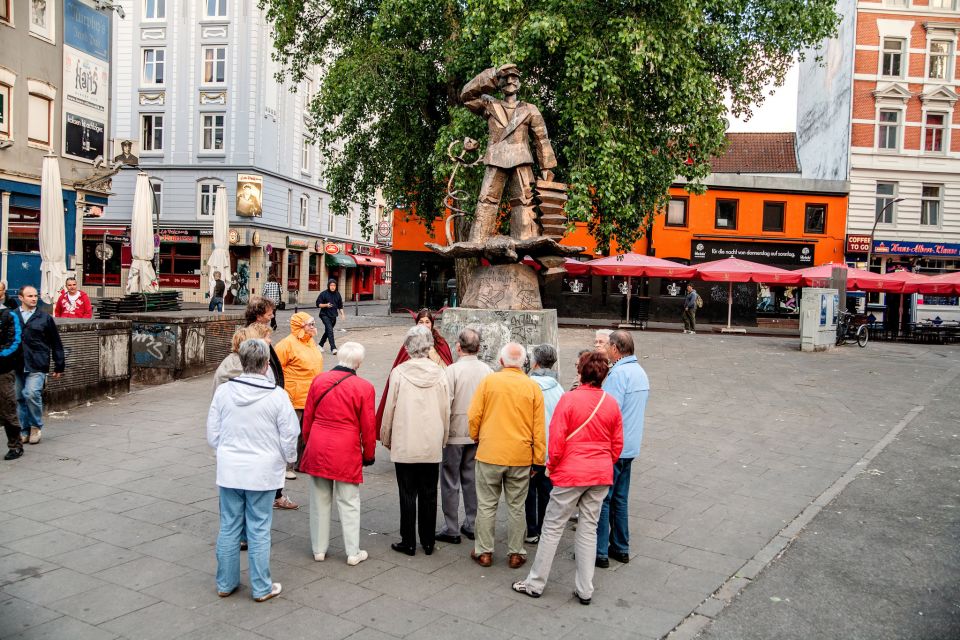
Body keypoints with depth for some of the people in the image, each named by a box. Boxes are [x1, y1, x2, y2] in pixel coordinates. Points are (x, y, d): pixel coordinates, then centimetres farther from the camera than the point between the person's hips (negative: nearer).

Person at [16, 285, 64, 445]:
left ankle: (36, 426, 5)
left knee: (32, 394, -15)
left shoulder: (45, 317, 4)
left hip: (37, 366, -3)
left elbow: (56, 344, 6)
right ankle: (25, 431, 20)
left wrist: (59, 366, 5)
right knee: (20, 398, 8)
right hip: (17, 366, 3)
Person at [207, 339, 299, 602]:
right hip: (262, 471, -3)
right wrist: (289, 458, 14)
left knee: (229, 527, 15)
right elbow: (289, 437, -7)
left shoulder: (223, 391, -5)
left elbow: (212, 434, 3)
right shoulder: (277, 395, -14)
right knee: (259, 530, 7)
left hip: (229, 470, 3)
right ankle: (261, 587, 18)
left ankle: (225, 583, 28)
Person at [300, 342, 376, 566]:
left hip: (317, 448, 3)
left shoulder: (319, 380, 0)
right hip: (347, 452, -3)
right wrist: (369, 455, 9)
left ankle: (319, 549, 24)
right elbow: (368, 426, -5)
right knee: (349, 503, 8)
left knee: (319, 500, 14)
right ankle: (353, 553, 15)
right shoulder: (364, 388, -10)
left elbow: (307, 417, 7)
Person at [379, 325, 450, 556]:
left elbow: (389, 409, -3)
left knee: (408, 494, 6)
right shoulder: (439, 373, -3)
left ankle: (408, 543, 14)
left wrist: (386, 439, 10)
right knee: (429, 494, 11)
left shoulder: (399, 372, -9)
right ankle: (428, 542, 20)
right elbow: (446, 410, 3)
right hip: (432, 445, 2)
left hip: (405, 445, -2)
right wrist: (442, 439, 17)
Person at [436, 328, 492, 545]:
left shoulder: (452, 370, -15)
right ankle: (472, 525, 22)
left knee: (450, 481, 7)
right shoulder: (487, 371, -3)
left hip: (455, 434, -4)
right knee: (472, 479, 16)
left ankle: (451, 529, 12)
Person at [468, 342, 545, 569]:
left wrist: (476, 438, 15)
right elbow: (539, 428, -1)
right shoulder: (533, 387, -2)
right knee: (516, 507, 12)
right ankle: (515, 553, 19)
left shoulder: (489, 381, -5)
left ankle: (484, 552, 18)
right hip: (521, 456, 1)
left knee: (487, 505, 11)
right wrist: (538, 460, 7)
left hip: (490, 454, -1)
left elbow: (473, 416, -4)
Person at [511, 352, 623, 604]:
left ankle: (535, 584, 16)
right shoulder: (611, 404, 1)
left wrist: (552, 466, 4)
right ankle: (585, 590, 18)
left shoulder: (569, 399, -13)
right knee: (589, 529, 13)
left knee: (553, 528, 6)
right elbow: (617, 444, 8)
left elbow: (556, 439, -13)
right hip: (601, 475, 5)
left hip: (571, 473, -4)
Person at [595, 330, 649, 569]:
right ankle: (621, 548, 25)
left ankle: (599, 552, 7)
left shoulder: (619, 373, -19)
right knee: (620, 499, 17)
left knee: (602, 499, 1)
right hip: (630, 445, 9)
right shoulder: (641, 372, 10)